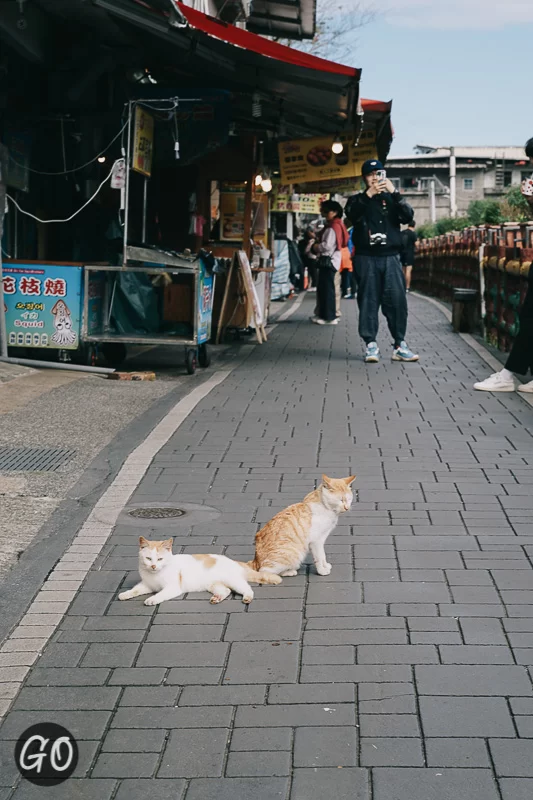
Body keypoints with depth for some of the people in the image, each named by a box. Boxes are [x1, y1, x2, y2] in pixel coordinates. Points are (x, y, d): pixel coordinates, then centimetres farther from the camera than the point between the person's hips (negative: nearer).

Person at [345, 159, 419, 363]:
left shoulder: (391, 199, 15)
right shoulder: (358, 200, 11)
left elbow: (408, 217, -1)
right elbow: (351, 214, -11)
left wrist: (394, 193, -11)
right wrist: (368, 195, -22)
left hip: (390, 257, 1)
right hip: (366, 258, -1)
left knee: (397, 300, -4)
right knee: (368, 301, -2)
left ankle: (399, 345, 0)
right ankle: (371, 344, 1)